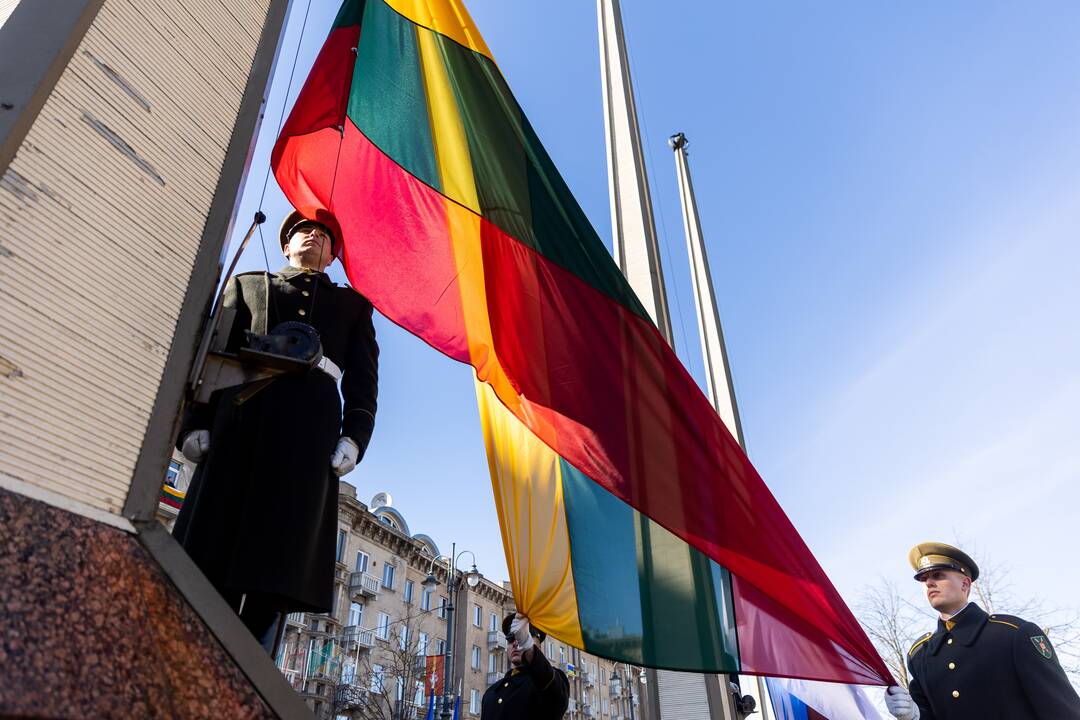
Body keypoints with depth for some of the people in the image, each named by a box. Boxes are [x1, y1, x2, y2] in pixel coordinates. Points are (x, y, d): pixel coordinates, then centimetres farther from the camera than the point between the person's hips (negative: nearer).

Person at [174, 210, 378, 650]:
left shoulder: (352, 304, 26)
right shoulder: (248, 284, 28)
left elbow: (363, 378, 13)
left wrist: (354, 436, -4)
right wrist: (196, 422, -1)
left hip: (311, 430, 0)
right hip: (241, 417, 1)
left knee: (281, 558, -8)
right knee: (212, 555, -7)